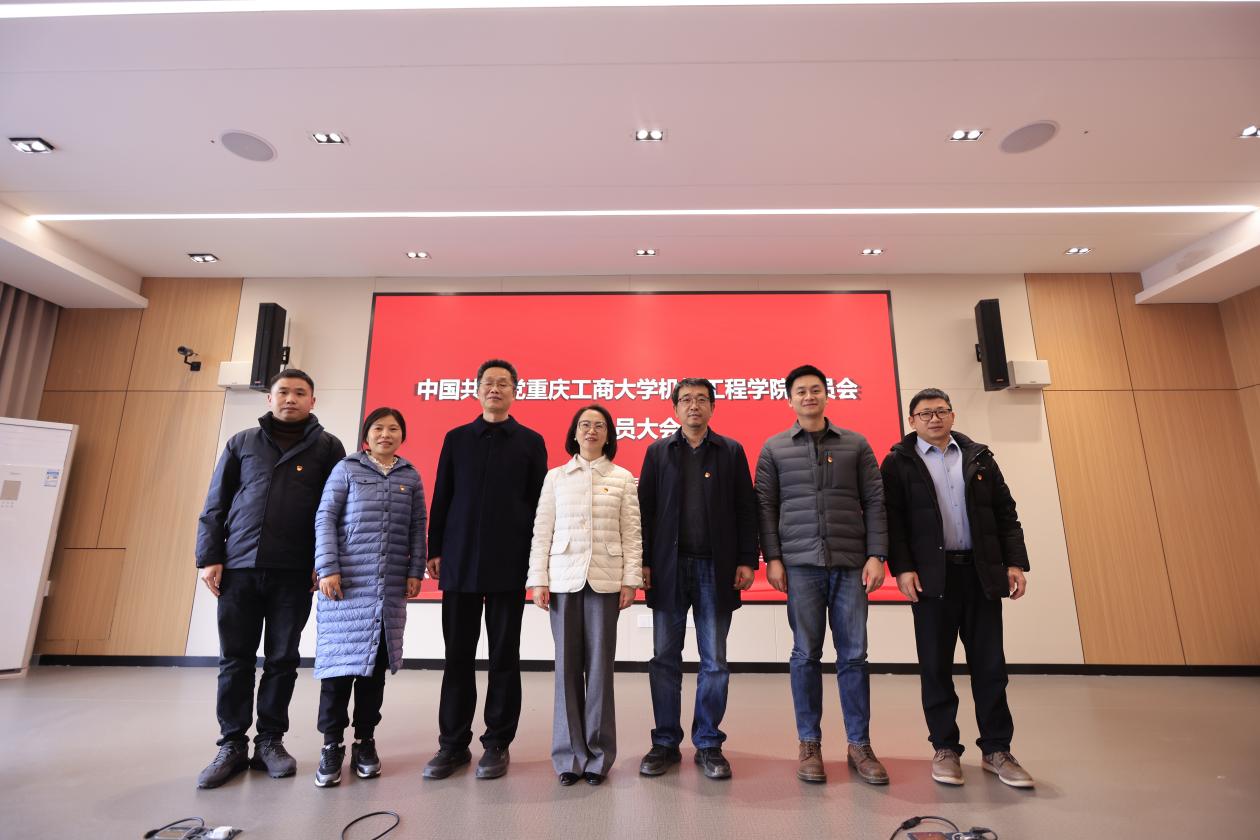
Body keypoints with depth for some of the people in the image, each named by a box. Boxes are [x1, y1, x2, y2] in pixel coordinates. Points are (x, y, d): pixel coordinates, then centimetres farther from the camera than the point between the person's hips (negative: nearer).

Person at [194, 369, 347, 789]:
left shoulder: (327, 447, 5)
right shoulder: (242, 443, 12)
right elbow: (215, 505, 10)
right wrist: (209, 557, 1)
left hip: (294, 573, -2)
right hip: (238, 568, 2)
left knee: (282, 660, 7)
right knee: (235, 660, 9)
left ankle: (270, 741, 22)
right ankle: (232, 745, 23)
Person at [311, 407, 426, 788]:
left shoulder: (411, 477, 9)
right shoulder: (346, 469, 3)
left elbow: (418, 527, 8)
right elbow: (325, 518, -1)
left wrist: (416, 571, 2)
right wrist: (327, 568, -9)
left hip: (391, 585, 2)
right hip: (347, 580, -2)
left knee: (376, 661, 8)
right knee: (341, 658, 1)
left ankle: (364, 741, 21)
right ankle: (332, 744, 16)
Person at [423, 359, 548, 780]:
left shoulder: (531, 442, 3)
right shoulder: (456, 438, 9)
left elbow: (539, 503, 2)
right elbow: (441, 499, 9)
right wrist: (435, 550, 5)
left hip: (509, 564, -2)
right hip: (460, 562, 2)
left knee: (504, 656, 8)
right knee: (458, 655, 10)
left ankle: (498, 743, 21)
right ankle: (453, 743, 24)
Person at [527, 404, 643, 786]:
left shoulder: (622, 478, 5)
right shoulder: (555, 477, 7)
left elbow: (632, 534, 2)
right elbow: (542, 531, 5)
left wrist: (630, 580, -4)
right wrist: (538, 580, -1)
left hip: (605, 580, -1)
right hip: (563, 579, 1)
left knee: (600, 664, 5)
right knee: (567, 664, 6)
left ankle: (598, 753, 20)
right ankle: (569, 754, 21)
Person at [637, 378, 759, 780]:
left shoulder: (731, 451, 6)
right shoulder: (658, 452, 7)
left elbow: (746, 510, 3)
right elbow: (645, 509, 4)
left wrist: (747, 560, -4)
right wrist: (643, 561, -2)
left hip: (716, 568, 0)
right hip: (668, 567, 1)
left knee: (715, 662, 8)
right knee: (665, 658, 8)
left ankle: (709, 744, 23)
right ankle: (666, 743, 22)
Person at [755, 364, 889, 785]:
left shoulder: (856, 444, 9)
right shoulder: (774, 448, 6)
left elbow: (874, 502, 6)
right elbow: (766, 506, 3)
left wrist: (876, 555, -2)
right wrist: (772, 558, -4)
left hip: (851, 562, 1)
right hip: (801, 564, -1)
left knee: (854, 654, 7)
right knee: (806, 654, 6)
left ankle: (859, 744, 21)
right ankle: (809, 743, 19)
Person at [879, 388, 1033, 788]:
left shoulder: (979, 456, 12)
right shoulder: (899, 462, 1)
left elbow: (1005, 512, 10)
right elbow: (892, 519, -5)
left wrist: (1015, 562, 1)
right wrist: (902, 567, -13)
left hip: (982, 573, 3)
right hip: (931, 575, -3)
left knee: (990, 664, 9)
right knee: (936, 666, 6)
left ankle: (996, 749, 23)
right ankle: (945, 748, 20)